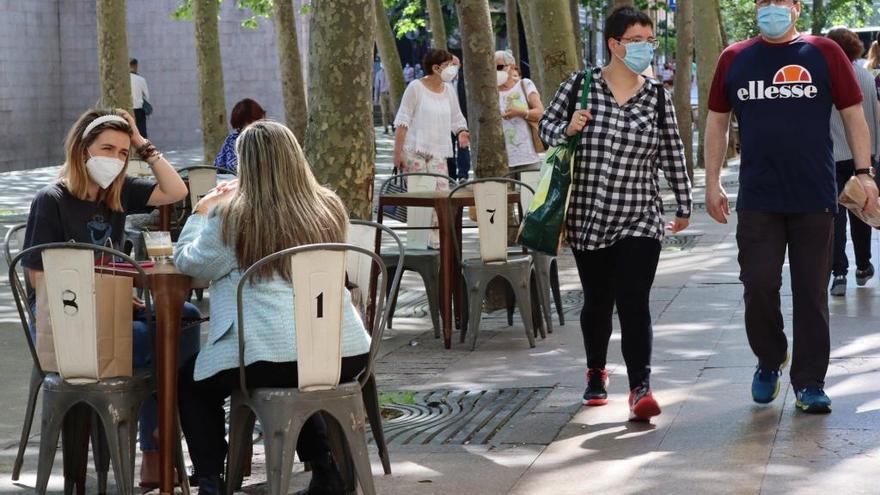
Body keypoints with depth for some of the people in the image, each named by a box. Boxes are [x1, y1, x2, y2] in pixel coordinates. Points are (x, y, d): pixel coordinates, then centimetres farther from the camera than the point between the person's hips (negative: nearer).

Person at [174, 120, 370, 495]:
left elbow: (187, 261, 9)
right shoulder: (329, 209, 7)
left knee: (191, 383, 22)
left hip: (270, 357, -5)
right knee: (295, 381, 39)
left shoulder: (232, 216, -5)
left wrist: (201, 211, 26)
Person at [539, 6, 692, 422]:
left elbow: (673, 155, 9)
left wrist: (684, 206, 14)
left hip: (639, 220, 0)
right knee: (597, 301, 14)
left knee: (634, 304, -12)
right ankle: (596, 372, 37)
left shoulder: (658, 96, 1)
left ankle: (640, 388, -14)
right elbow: (547, 128, 8)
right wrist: (567, 130, -15)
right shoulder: (579, 86, -3)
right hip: (587, 219, 0)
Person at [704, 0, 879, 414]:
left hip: (815, 198, -1)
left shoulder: (824, 53, 2)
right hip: (757, 200, 1)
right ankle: (769, 361, 23)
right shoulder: (734, 59, 8)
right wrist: (712, 182, 8)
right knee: (758, 285, -2)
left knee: (812, 293, 3)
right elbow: (717, 121, 14)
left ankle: (809, 383, 11)